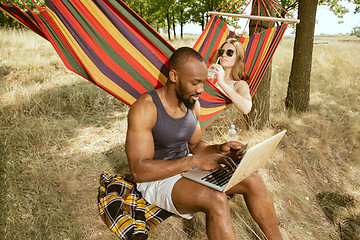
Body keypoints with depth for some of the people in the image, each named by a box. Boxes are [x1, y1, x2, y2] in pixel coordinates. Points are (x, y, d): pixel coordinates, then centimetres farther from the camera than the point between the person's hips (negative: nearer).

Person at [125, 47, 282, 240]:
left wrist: (218, 149, -10)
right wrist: (195, 161, -33)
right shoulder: (145, 109, -22)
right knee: (216, 200, -33)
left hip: (188, 167, 7)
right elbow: (139, 170, -27)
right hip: (156, 178, -6)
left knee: (252, 180, -9)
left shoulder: (193, 104, 0)